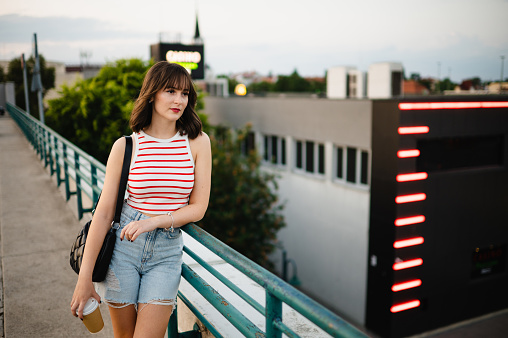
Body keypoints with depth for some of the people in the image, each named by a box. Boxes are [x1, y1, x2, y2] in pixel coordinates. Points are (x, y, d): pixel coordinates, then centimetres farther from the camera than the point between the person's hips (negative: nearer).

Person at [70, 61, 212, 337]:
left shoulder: (197, 141, -4)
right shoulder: (126, 146, -5)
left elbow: (199, 207, -2)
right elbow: (104, 213, -5)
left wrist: (154, 221, -17)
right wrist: (84, 278, -5)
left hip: (167, 252, 0)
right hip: (124, 247, 0)